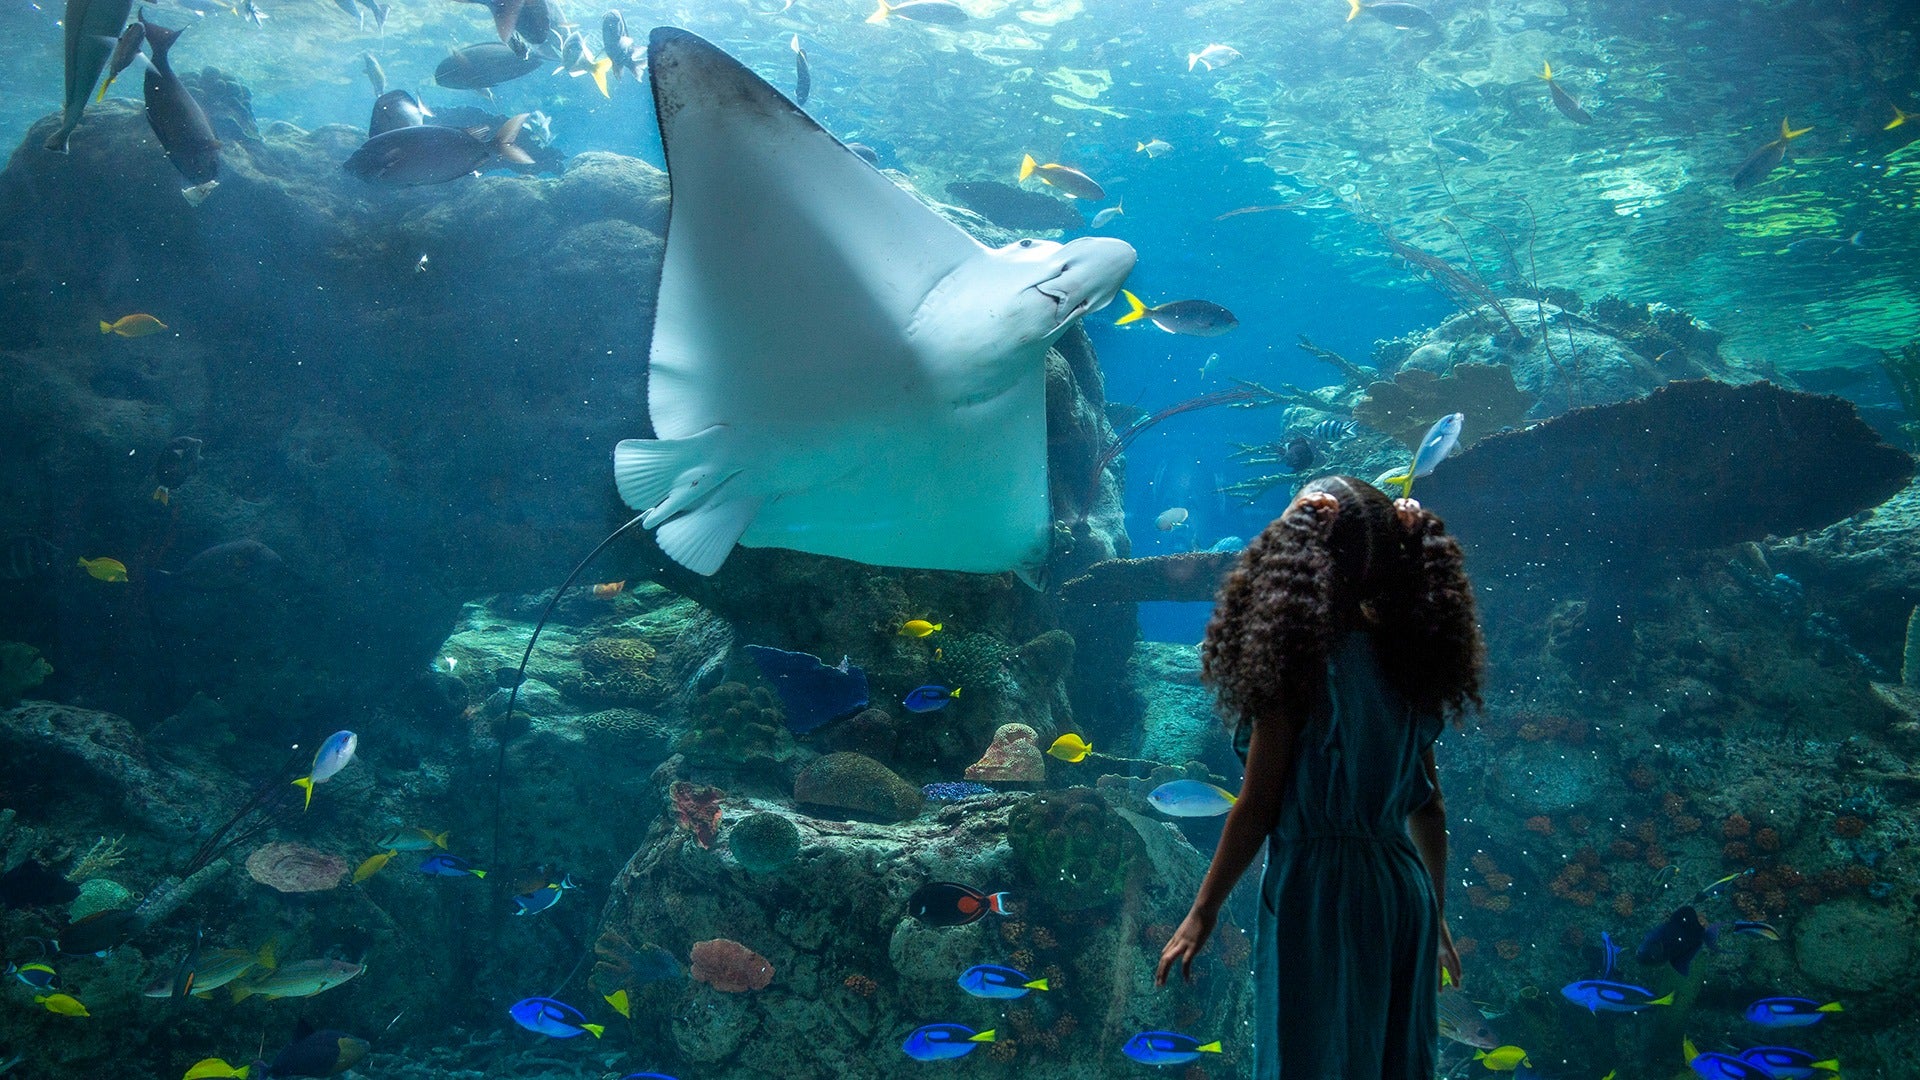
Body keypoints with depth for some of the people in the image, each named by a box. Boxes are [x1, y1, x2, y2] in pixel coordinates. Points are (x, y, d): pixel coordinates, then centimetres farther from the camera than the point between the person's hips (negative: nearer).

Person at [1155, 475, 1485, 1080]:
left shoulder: (1303, 657, -11)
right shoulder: (1404, 663, 7)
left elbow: (1258, 805, -12)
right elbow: (1428, 809, 11)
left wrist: (1201, 914, -6)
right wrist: (1435, 915, 22)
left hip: (1322, 893, -7)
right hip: (1405, 892, 7)